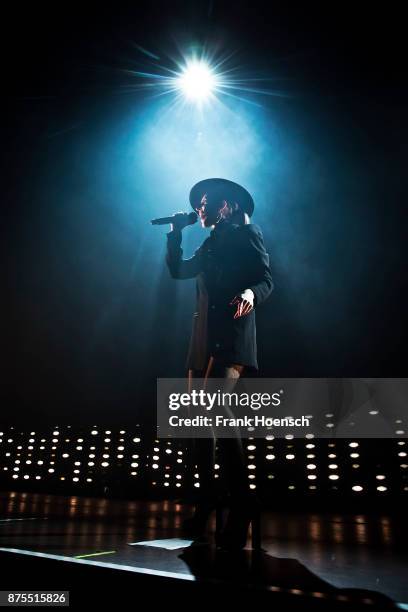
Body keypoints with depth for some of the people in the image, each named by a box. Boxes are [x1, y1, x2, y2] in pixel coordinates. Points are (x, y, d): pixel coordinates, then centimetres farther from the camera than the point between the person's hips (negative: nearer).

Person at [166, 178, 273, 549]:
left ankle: (241, 508, -10)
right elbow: (178, 270, 27)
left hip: (233, 337, -7)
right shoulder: (211, 244, 26)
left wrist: (251, 292, -25)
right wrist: (176, 232, 21)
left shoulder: (247, 233, 6)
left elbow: (266, 279, -4)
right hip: (205, 339, 8)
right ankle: (207, 501, 18)